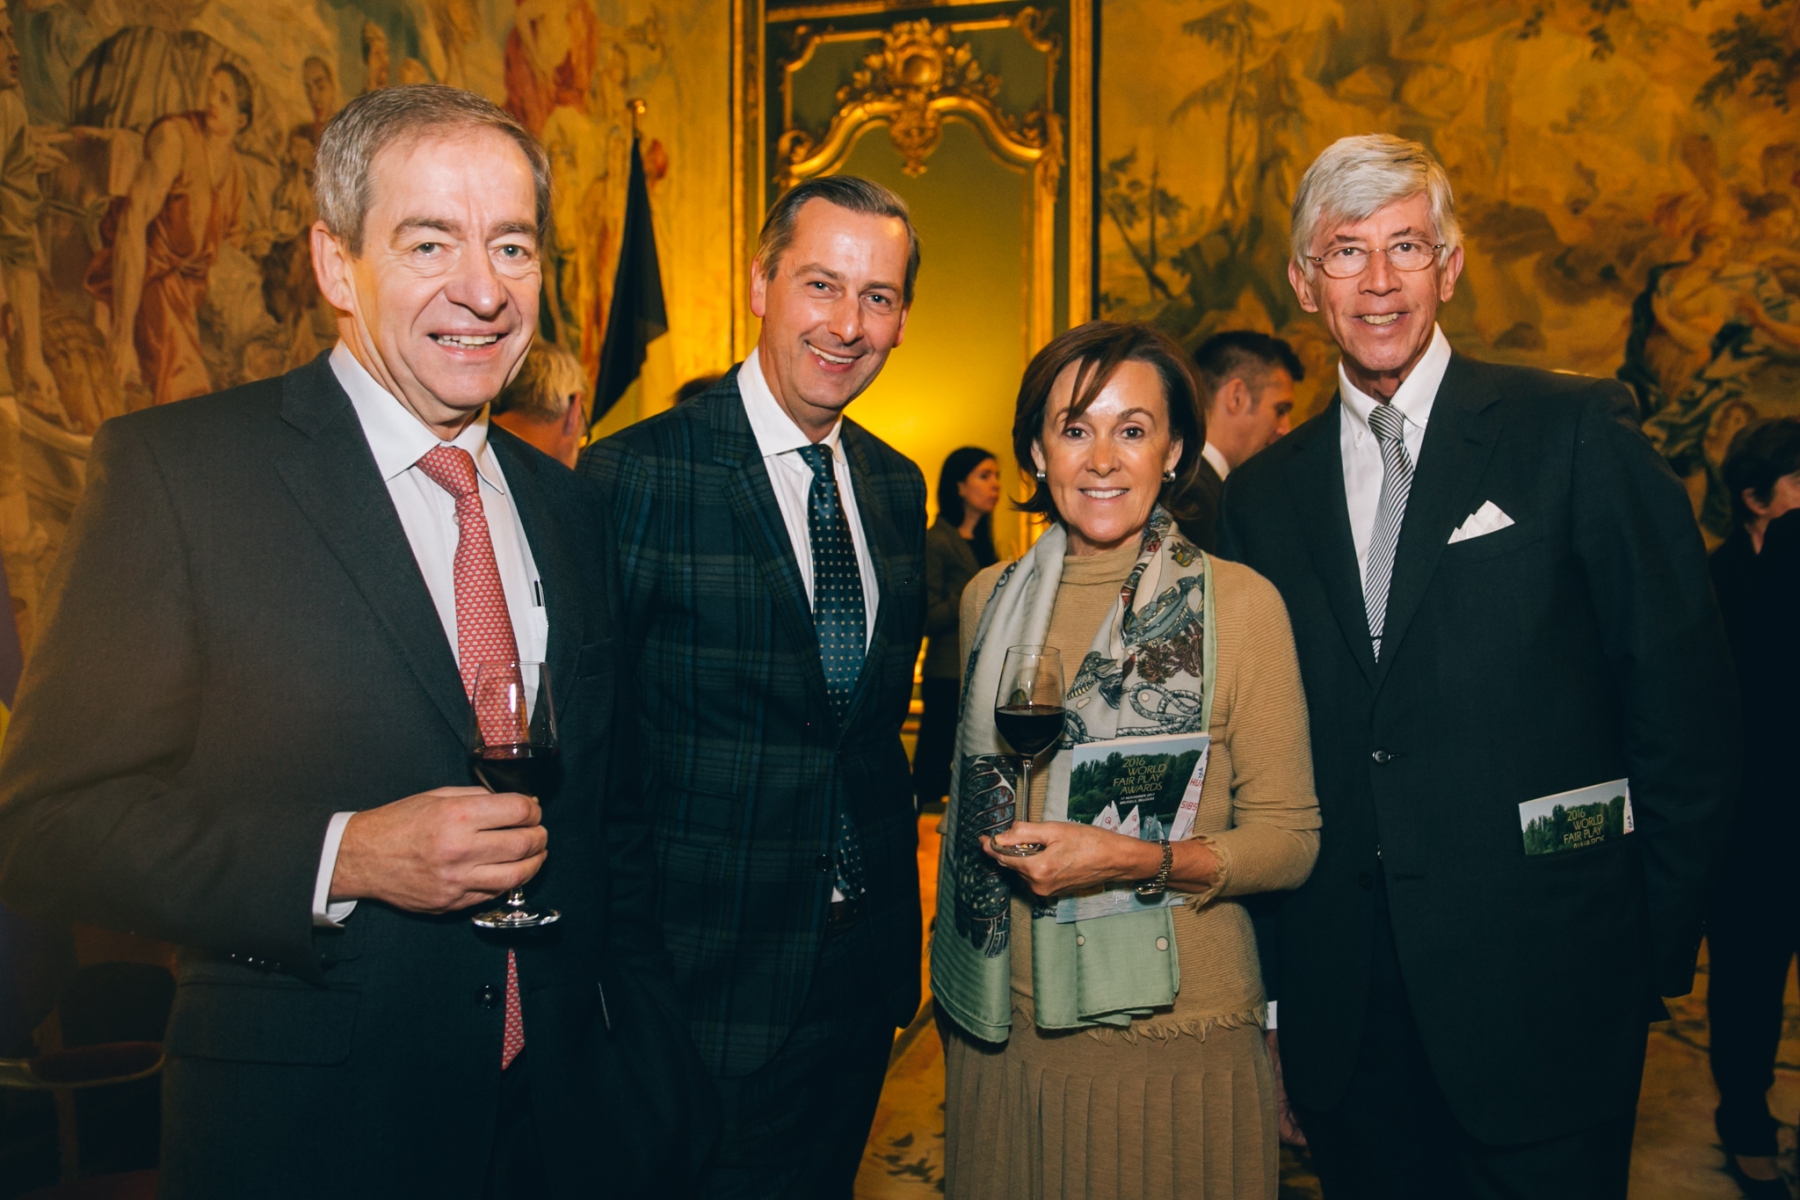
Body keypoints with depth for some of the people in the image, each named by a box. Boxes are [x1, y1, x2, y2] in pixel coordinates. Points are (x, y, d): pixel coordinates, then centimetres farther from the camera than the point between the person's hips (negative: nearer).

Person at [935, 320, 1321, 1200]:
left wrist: (1139, 859, -21)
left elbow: (1289, 840, -6)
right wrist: (951, 976, 16)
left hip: (1178, 1036, -3)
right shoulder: (990, 598, 4)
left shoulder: (1240, 602, -8)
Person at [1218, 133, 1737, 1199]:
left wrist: (1660, 932, -2)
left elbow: (1686, 690, -3)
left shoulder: (1578, 433, -4)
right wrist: (1279, 948, 5)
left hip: (1540, 983, -3)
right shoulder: (1263, 493, 7)